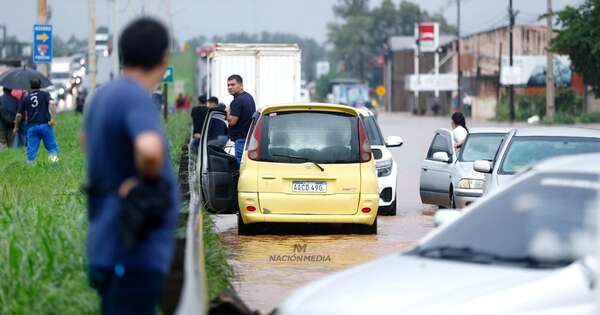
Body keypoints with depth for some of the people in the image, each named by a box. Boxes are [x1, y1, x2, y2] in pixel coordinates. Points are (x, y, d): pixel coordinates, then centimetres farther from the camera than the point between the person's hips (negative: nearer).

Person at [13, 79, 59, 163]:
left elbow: (19, 115, 15)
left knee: (31, 150, 5)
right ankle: (54, 156, -23)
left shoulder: (26, 99, 15)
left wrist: (16, 128, 28)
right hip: (45, 125, -2)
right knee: (52, 147, 2)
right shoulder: (45, 94, 7)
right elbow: (52, 103, -14)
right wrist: (53, 118, -14)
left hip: (32, 127, 2)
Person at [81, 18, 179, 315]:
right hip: (133, 256, -10)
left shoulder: (104, 95, 10)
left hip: (112, 249, 10)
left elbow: (87, 139, 34)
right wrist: (151, 179, -18)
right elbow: (150, 150, -39)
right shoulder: (137, 98, -17)